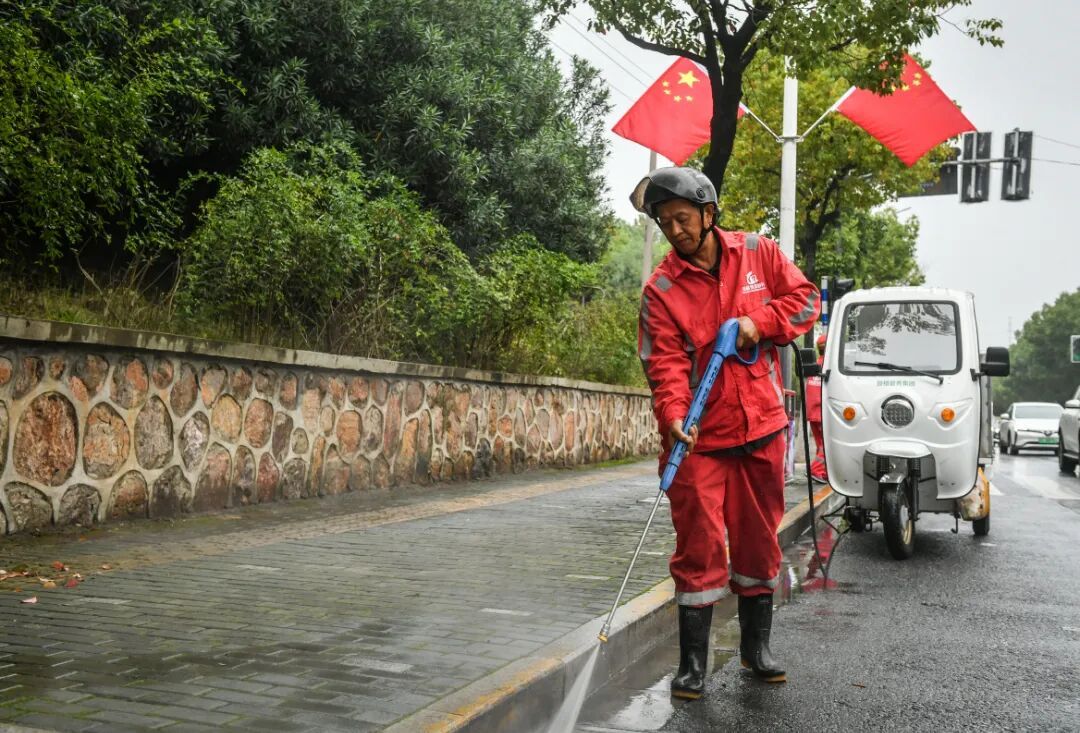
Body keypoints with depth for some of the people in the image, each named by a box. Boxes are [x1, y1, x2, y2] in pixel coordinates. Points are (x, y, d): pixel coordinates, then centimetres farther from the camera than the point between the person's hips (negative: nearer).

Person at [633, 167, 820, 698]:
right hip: (699, 438, -2)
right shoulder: (661, 289, -5)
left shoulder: (760, 254, 3)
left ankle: (756, 646, 31)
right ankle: (692, 663, 11)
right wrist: (674, 416, -30)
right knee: (699, 548, -2)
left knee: (760, 540, 14)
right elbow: (665, 364, -13)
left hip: (763, 428, 3)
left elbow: (805, 298, 6)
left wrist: (759, 322, -12)